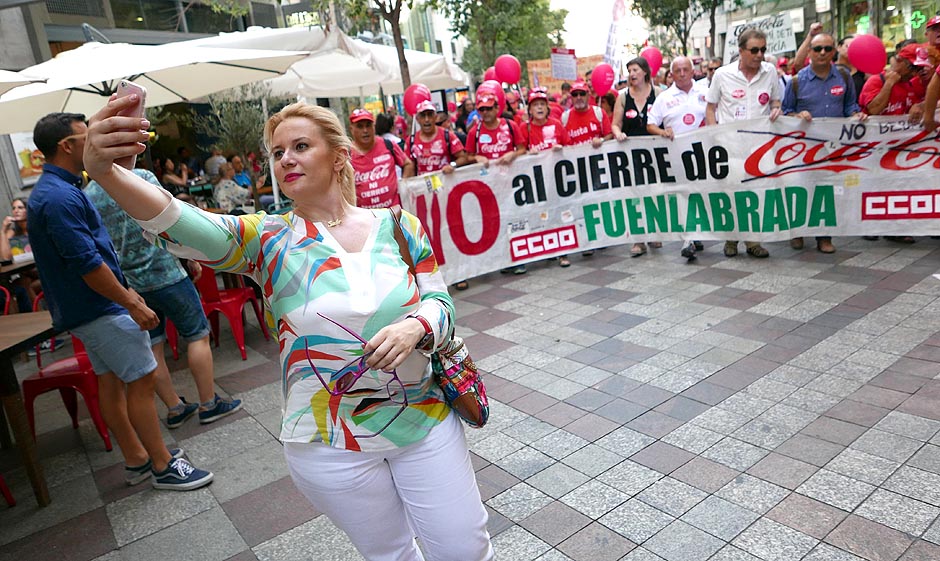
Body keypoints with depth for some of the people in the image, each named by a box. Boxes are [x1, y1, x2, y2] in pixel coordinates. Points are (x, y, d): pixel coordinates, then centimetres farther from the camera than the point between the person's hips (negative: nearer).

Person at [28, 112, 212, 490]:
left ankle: (137, 459, 26)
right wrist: (134, 305, -20)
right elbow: (88, 264, -25)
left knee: (112, 381, 14)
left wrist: (125, 291, 19)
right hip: (98, 309, -10)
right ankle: (163, 466, 6)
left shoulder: (53, 190, 13)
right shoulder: (60, 197, -21)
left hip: (83, 307, 10)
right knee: (141, 380, -4)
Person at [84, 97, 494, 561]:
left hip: (425, 420, 2)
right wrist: (104, 170, -42)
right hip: (331, 445, -1)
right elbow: (179, 224, -24)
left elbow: (440, 303, 1)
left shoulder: (399, 226, -2)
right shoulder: (269, 241, -7)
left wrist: (414, 328, -22)